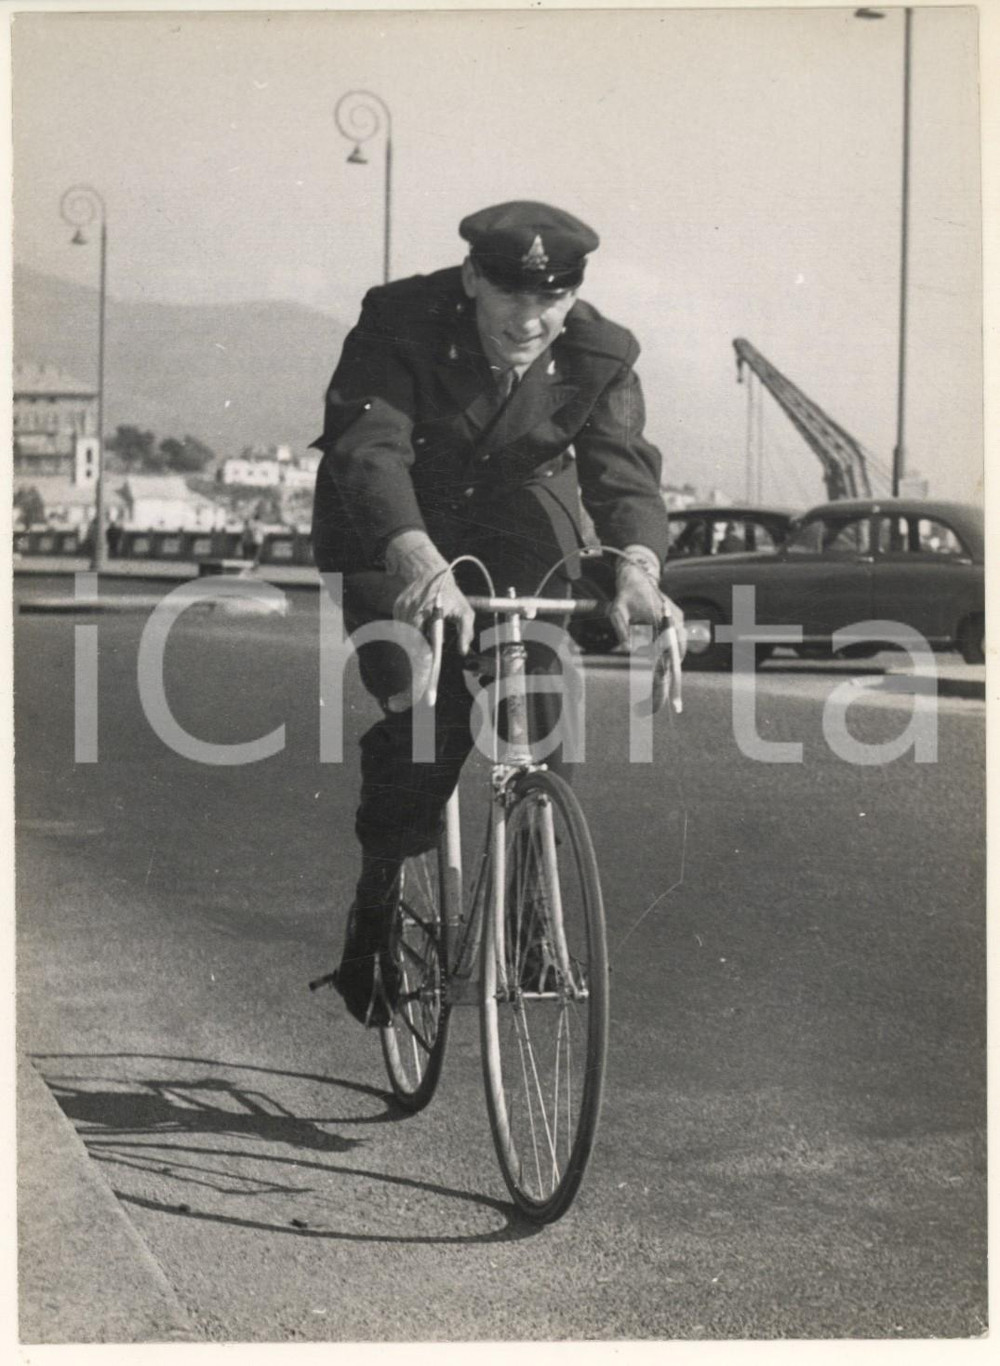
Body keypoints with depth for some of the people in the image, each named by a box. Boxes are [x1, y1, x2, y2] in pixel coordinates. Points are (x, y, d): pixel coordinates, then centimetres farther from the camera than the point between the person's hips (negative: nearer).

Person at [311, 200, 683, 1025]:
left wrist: (639, 563, -51)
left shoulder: (599, 356, -17)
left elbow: (623, 464, -28)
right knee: (423, 717, -20)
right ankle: (373, 924, 0)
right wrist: (421, 564, -58)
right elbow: (369, 449, -39)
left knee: (539, 724, -13)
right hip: (393, 541, -2)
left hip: (519, 538, 3)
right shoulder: (400, 325, -26)